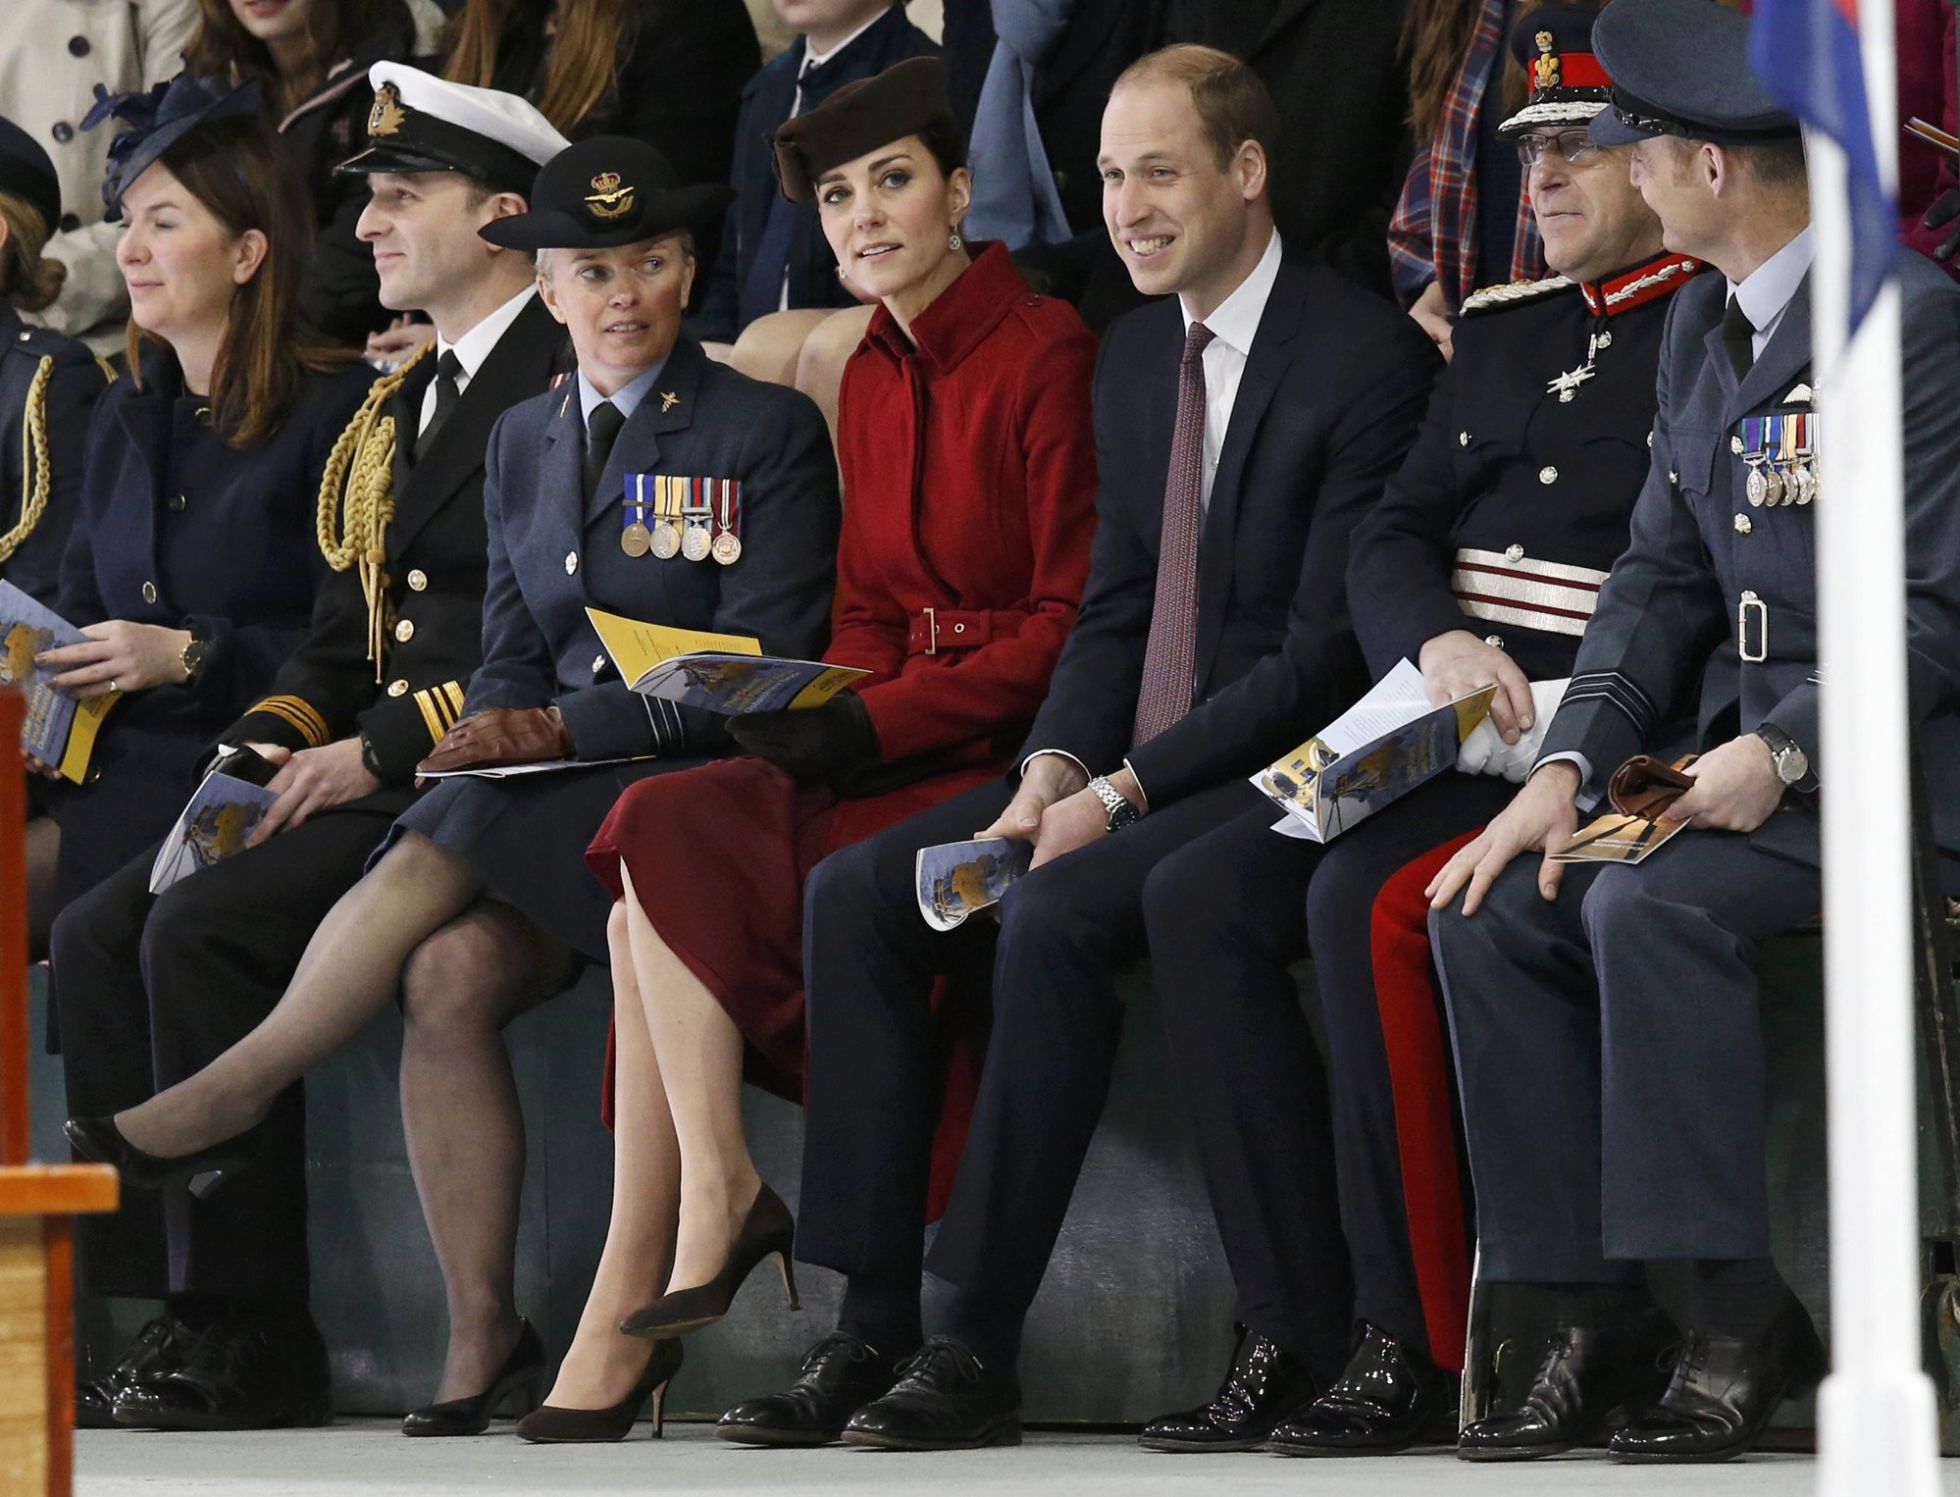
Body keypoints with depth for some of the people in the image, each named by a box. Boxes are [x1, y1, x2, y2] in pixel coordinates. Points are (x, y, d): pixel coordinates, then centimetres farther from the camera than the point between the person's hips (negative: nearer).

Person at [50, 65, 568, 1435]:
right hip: (369, 776, 9)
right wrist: (271, 741, 4)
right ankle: (175, 1309, -11)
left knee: (203, 930, -25)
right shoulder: (396, 410, 23)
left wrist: (377, 751, -17)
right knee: (99, 935, -8)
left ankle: (251, 1331, -20)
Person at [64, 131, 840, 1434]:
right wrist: (497, 733, -4)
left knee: (451, 840, -32)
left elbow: (763, 672, -7)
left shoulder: (767, 431, 0)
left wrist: (565, 728, -14)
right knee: (448, 975, -26)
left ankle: (235, 1091, -23)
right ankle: (481, 1339, -23)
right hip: (551, 803, 5)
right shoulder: (523, 442, 19)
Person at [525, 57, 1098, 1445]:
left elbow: (1076, 625, -13)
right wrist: (816, 717, -4)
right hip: (899, 744, 7)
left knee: (672, 851, -23)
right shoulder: (874, 377, 15)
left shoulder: (1048, 358, -10)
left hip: (1014, 755, -7)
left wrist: (871, 723, -17)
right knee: (668, 846, -18)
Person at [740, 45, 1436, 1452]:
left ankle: (977, 1349, -28)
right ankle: (873, 1324, -13)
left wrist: (1121, 792, -19)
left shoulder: (1369, 358, -12)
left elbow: (1329, 652, -16)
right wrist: (1052, 774, -5)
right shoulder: (1135, 356, 15)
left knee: (1054, 918, -32)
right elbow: (1115, 610, 15)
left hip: (1280, 778, -8)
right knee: (856, 896, -9)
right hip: (1126, 769, 8)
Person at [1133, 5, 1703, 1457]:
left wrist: (1561, 716, -22)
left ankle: (1411, 1340, -22)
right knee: (1204, 897, -12)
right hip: (1438, 733, 8)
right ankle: (1286, 1327, -12)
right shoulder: (1504, 330, 20)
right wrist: (1440, 643, -8)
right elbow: (1392, 535, 14)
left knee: (1361, 901, -29)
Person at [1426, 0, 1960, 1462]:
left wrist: (1788, 753, -24)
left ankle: (1739, 1320, -23)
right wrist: (1570, 766, 0)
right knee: (1496, 909, -9)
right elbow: (1662, 574, 13)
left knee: (1651, 904, -31)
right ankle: (1596, 1319, -7)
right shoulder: (1698, 323, 14)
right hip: (1749, 746, 8)